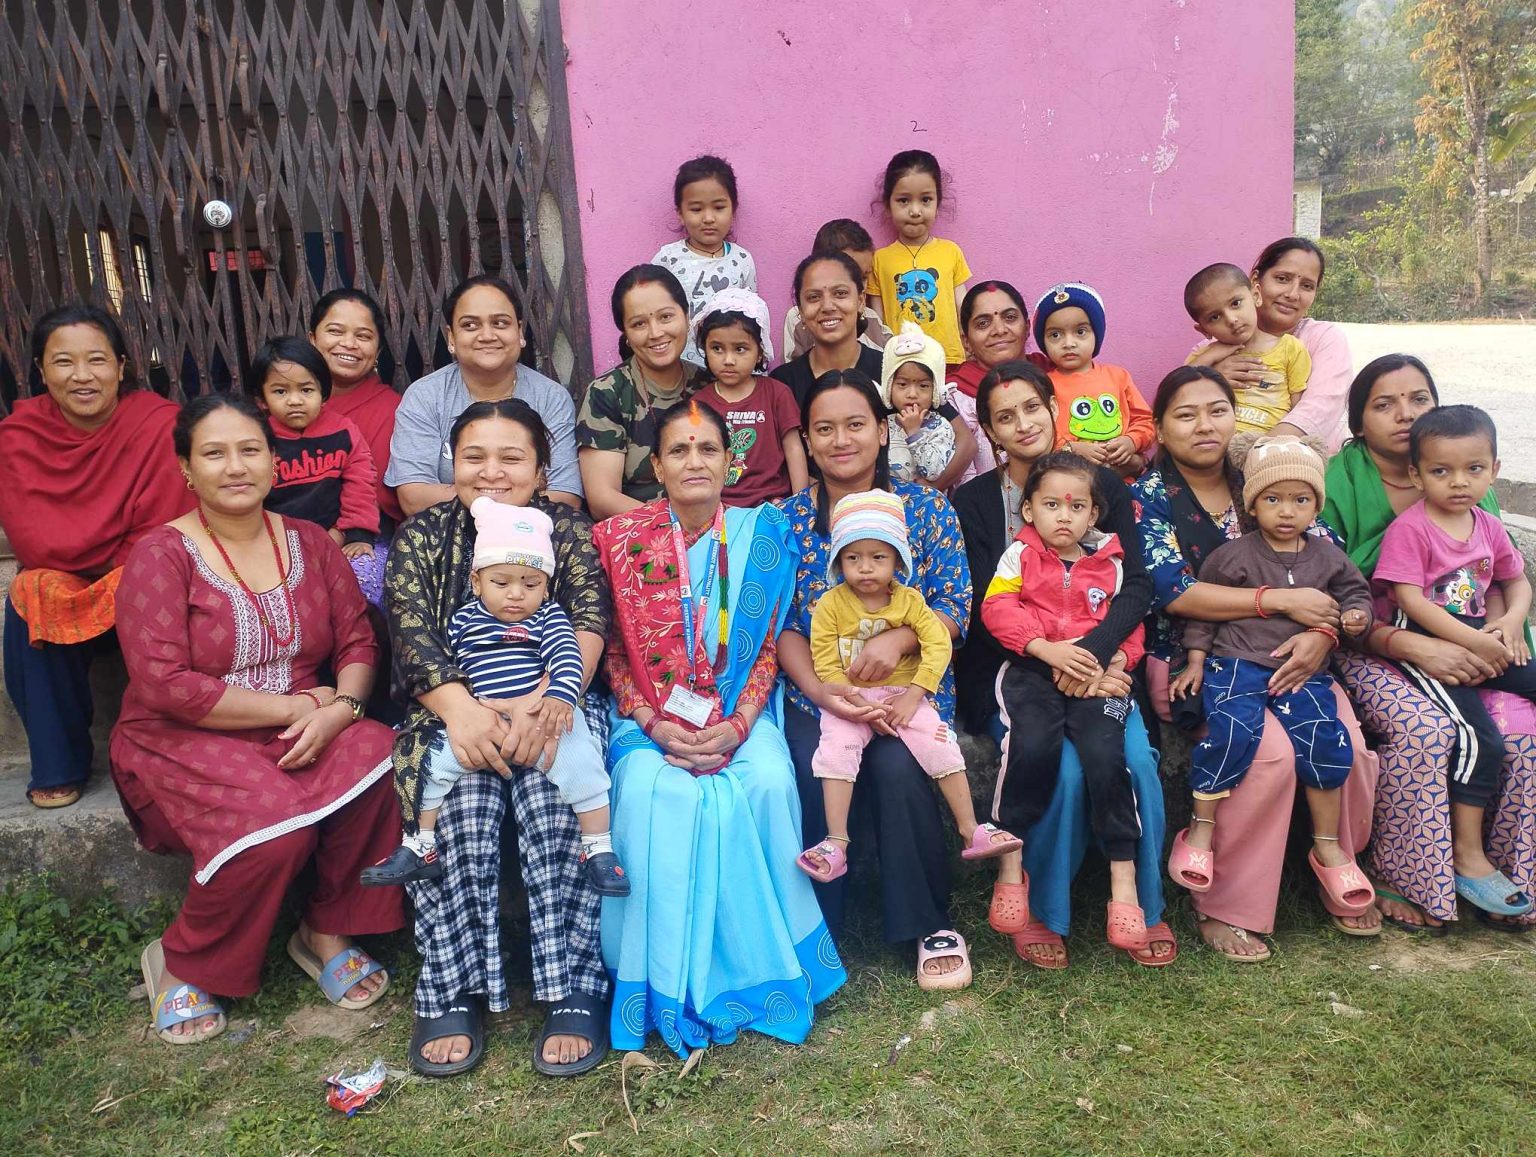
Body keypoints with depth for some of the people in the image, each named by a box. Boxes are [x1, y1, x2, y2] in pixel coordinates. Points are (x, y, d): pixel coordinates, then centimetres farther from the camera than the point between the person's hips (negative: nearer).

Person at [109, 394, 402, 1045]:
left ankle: (327, 931, -6)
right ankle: (180, 964, -3)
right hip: (182, 742, -4)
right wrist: (293, 705, -18)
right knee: (274, 823, -33)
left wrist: (339, 709, -20)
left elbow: (356, 642, 2)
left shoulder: (309, 544, 7)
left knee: (377, 759, -28)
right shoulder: (160, 555, -7)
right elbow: (163, 684, -16)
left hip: (302, 732, 4)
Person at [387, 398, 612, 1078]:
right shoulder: (422, 536, 11)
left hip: (551, 708, 0)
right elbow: (411, 634, -6)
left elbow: (590, 620, -8)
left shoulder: (567, 529, 10)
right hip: (455, 714, 1)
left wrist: (546, 701, -29)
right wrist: (458, 705, -28)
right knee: (462, 802, -31)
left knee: (554, 797, -31)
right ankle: (453, 993, -21)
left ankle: (574, 992, -25)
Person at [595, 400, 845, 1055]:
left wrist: (738, 725, -13)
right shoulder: (621, 539, 1)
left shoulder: (759, 535, 3)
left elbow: (767, 645, 1)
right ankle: (665, 983, -14)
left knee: (767, 787, -28)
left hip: (740, 711, 1)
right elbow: (616, 650, 1)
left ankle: (761, 964, -8)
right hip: (651, 716, 0)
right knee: (650, 793, -30)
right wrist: (654, 725, -13)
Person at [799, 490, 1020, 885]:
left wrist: (912, 697, -16)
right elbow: (826, 666, -7)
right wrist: (859, 703, -18)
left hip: (903, 693, 1)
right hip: (851, 698, -1)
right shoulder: (830, 604, -4)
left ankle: (971, 832, -3)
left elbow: (938, 645, -6)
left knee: (940, 743, -16)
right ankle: (837, 844, -19)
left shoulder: (909, 600, 2)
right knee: (836, 749, -26)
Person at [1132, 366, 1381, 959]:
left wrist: (1320, 634, -15)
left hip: (1283, 658, 4)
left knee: (1348, 747, -20)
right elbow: (1173, 592, -16)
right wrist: (1281, 600, -18)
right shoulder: (1148, 497, -2)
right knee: (1272, 753, -28)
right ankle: (1226, 909, -9)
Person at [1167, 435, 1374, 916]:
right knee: (1233, 731, -29)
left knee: (1326, 740, -17)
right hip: (1236, 663, -3)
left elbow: (1355, 592, 26)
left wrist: (1355, 616, 3)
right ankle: (1200, 832, -15)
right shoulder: (1234, 555, 3)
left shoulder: (1327, 557, 14)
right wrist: (1196, 660, 2)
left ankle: (1327, 847, 2)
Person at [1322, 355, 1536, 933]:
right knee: (1424, 725, -29)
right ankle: (1399, 877, -10)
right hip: (1365, 648, -4)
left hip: (1457, 647, 5)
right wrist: (1412, 646, -23)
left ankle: (1471, 855, -3)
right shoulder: (1336, 484, -6)